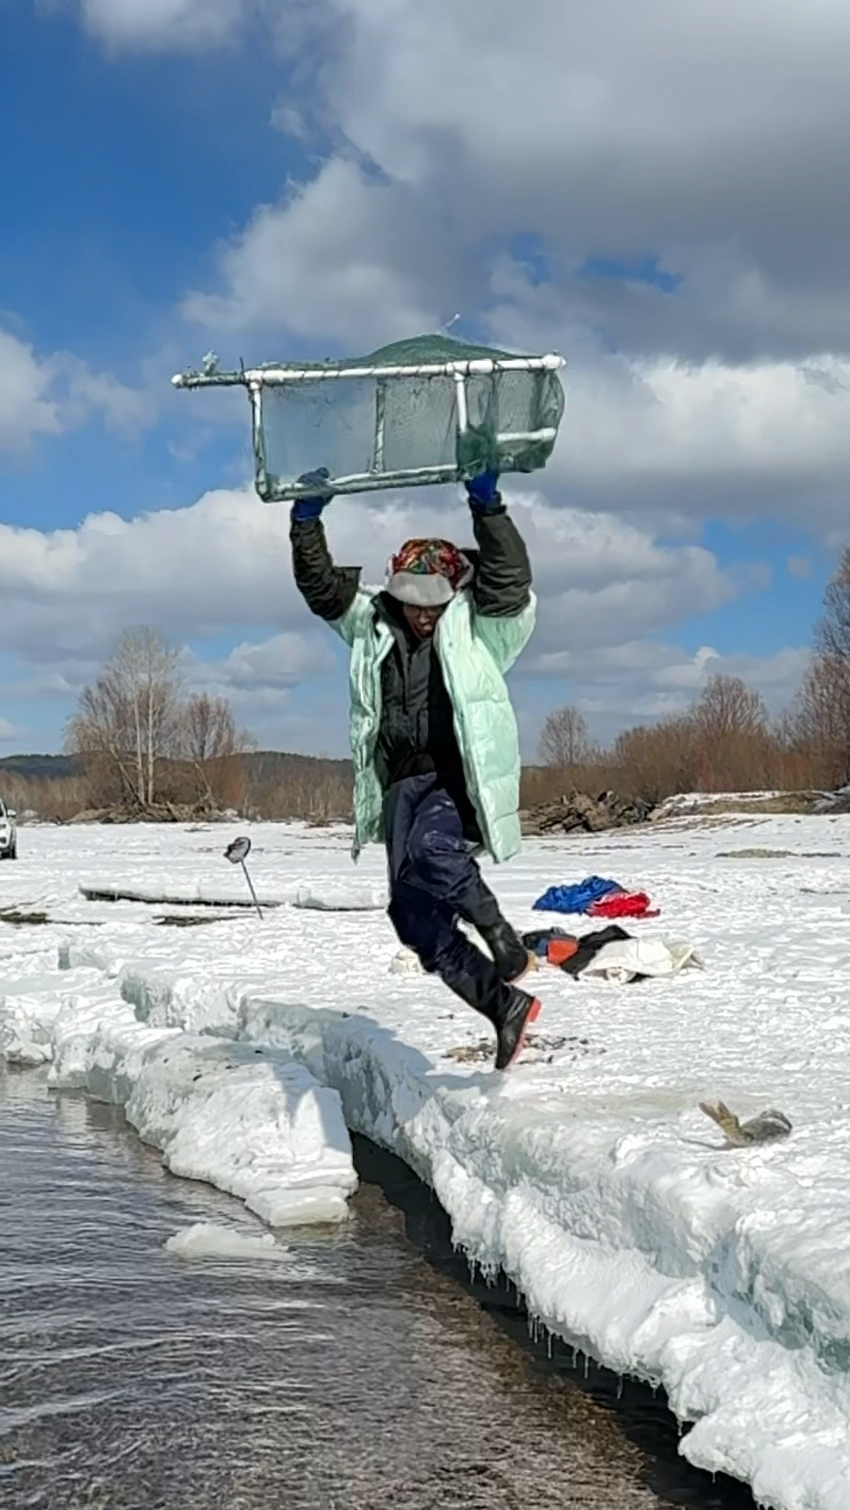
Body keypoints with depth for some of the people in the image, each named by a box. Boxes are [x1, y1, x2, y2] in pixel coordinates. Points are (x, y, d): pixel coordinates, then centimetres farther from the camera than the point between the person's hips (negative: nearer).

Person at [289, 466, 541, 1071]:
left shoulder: (480, 630, -1)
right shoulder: (372, 625, 11)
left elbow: (511, 580, -17)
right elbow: (319, 583, 6)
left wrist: (487, 504, -25)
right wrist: (307, 518, -7)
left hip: (459, 778, -6)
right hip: (402, 783, 6)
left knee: (431, 850, -36)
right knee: (415, 918, 0)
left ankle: (502, 937, -14)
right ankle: (506, 1004, 10)